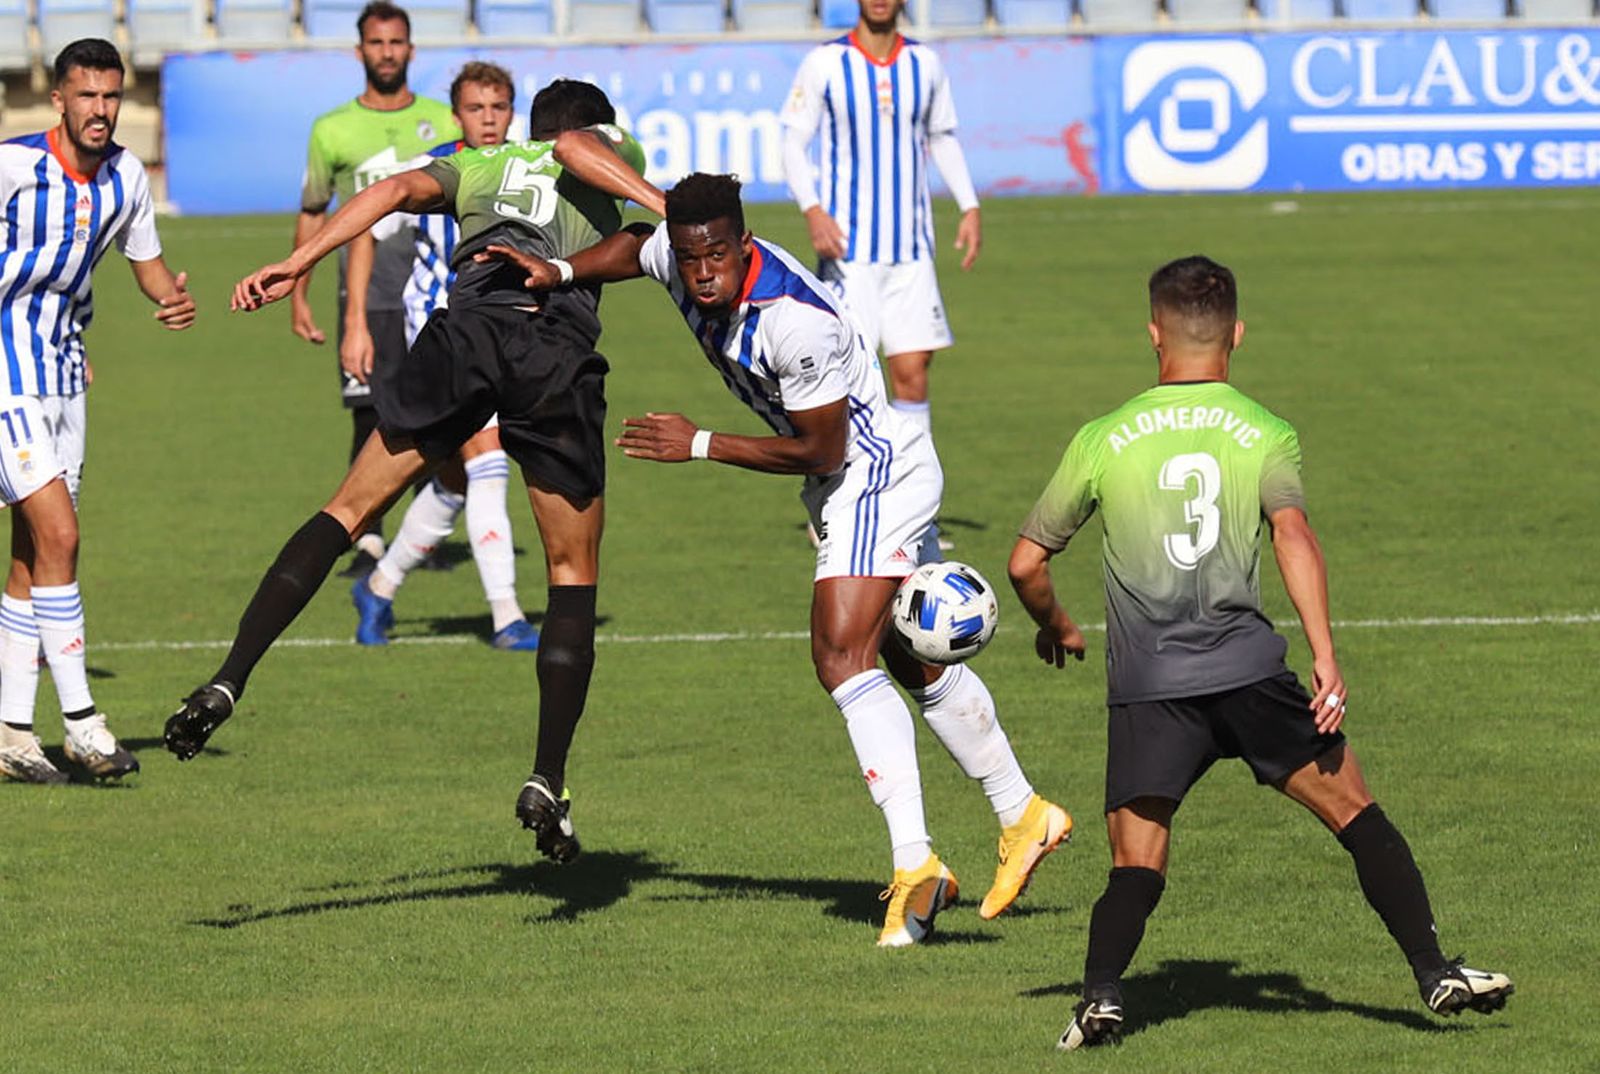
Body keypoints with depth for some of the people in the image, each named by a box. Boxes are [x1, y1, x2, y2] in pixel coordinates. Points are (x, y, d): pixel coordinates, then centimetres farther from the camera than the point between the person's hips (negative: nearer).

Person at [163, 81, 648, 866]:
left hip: (467, 330, 1)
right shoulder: (616, 153, 28)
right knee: (574, 575, 10)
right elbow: (592, 150, 3)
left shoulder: (477, 165, 32)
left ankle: (229, 681, -9)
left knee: (348, 509, 7)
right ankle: (548, 783, 0)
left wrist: (299, 264, 6)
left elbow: (400, 189, 13)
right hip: (563, 352, -1)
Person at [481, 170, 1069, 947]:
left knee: (843, 656, -22)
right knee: (914, 663, 19)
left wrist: (699, 446, -22)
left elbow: (820, 450, -24)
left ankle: (915, 862, -26)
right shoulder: (676, 258, -10)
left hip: (879, 472, -10)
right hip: (848, 482, 10)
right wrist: (559, 272, -3)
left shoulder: (795, 321, -33)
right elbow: (634, 246, 16)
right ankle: (1023, 817, 33)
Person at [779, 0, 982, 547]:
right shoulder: (825, 64, -3)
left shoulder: (925, 64, 8)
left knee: (913, 370, 0)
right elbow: (793, 142, -1)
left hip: (911, 249, 4)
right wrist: (813, 211, -15)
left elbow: (943, 138, 20)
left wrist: (969, 206, 8)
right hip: (848, 246, -4)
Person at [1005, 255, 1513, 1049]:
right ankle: (1434, 973, 8)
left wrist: (1055, 628, 33)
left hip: (1146, 688, 1)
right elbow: (1292, 533, -11)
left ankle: (1101, 992, -20)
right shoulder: (1264, 433, 6)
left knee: (1136, 866, 4)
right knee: (1354, 811, 12)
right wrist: (1325, 656, -15)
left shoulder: (1102, 440, 10)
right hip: (1247, 670, -1)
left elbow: (1026, 564, 13)